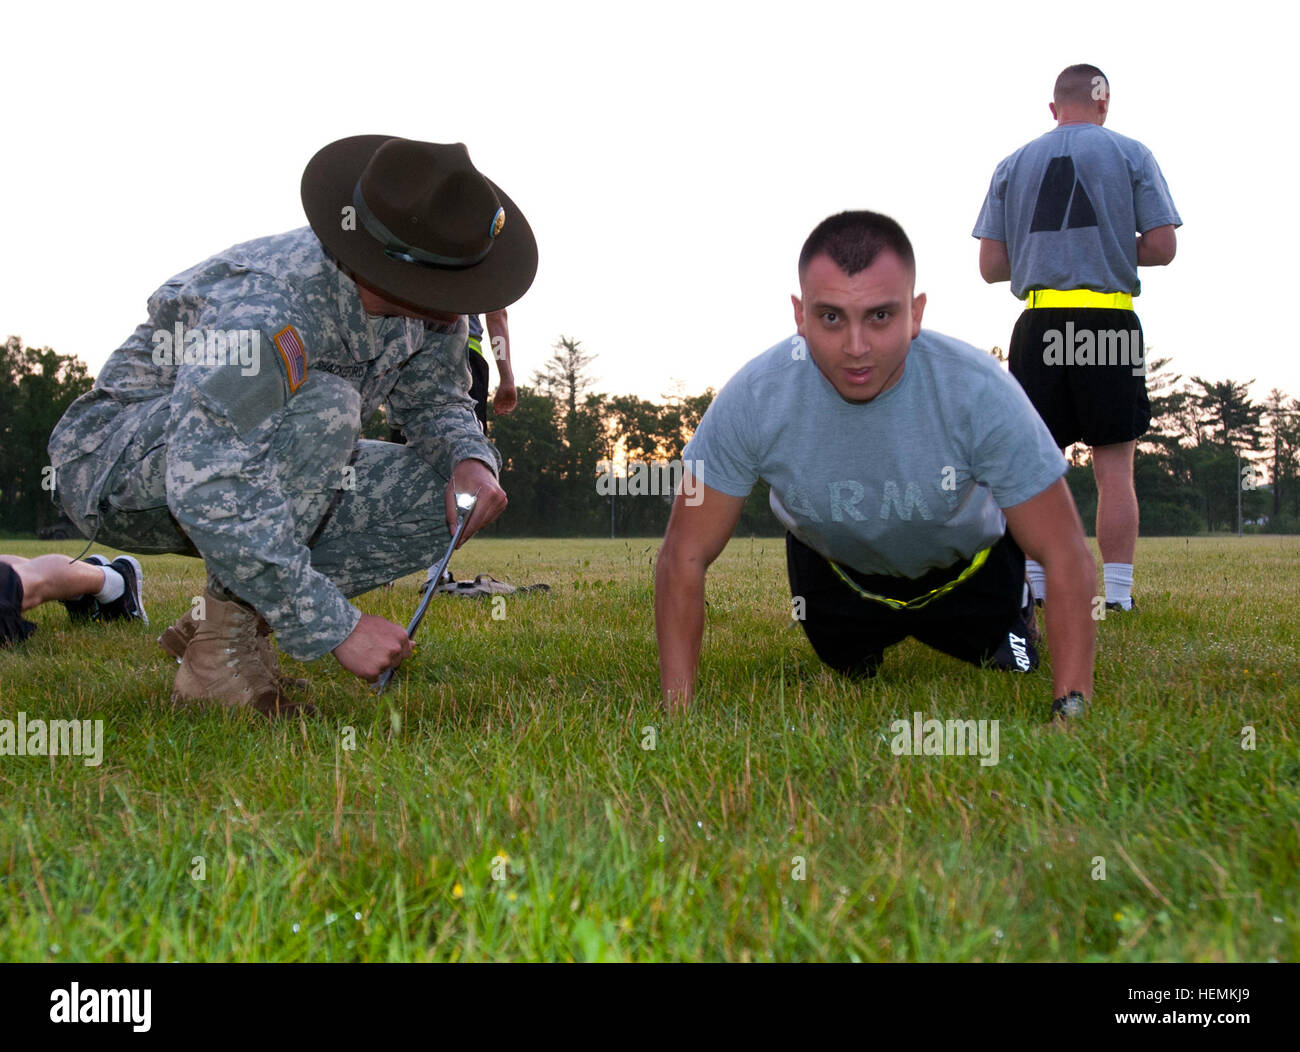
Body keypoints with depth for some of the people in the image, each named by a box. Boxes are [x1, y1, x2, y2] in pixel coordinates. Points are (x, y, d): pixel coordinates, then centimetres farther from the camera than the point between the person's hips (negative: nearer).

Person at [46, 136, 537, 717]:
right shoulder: (261, 305, -36)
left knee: (440, 496, -10)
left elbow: (437, 401, 7)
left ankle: (230, 617, -2)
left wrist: (470, 458, -17)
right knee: (322, 403, -34)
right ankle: (220, 648, -23)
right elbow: (208, 494, -42)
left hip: (253, 461, 8)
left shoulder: (431, 308, -12)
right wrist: (337, 627, -40)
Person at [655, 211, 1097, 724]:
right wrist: (678, 714, -31)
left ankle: (1013, 610, 43)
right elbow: (685, 555, -26)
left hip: (967, 563, -1)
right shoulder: (753, 398, -35)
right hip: (832, 566, 1)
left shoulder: (980, 393, -38)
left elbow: (1065, 555, -32)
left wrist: (1070, 710, -40)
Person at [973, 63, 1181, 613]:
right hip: (1110, 321, -2)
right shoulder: (1129, 154, 5)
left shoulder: (1013, 164, 11)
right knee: (1114, 468, 0)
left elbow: (991, 266, 8)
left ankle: (1034, 589, 4)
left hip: (1038, 323, 2)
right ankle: (1117, 596, -2)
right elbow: (1162, 247, -1)